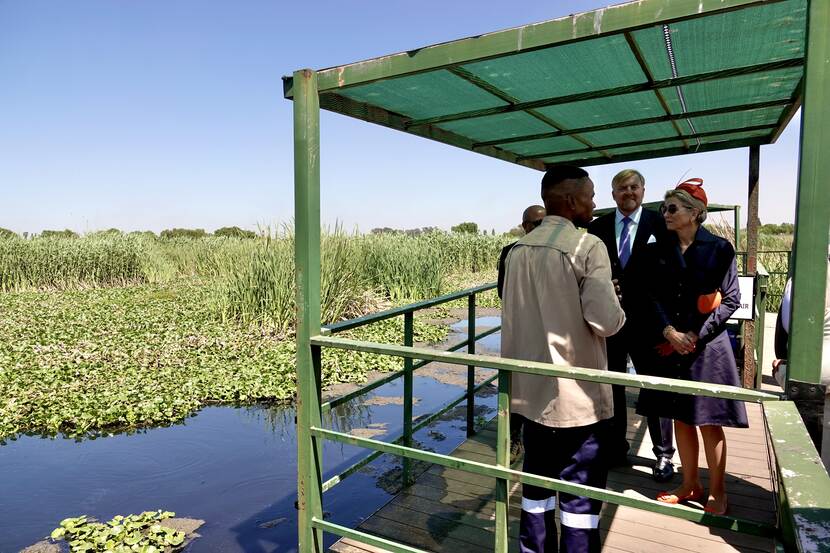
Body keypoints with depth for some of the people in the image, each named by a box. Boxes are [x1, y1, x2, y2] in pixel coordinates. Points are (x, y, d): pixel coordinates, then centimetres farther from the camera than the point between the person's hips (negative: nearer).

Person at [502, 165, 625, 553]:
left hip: (532, 389, 6)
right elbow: (606, 321, -20)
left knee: (536, 481, 18)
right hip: (578, 393, -6)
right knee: (581, 493, 8)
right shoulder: (587, 246, -14)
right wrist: (618, 312, 0)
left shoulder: (517, 250, 6)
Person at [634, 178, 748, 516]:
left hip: (707, 347, -3)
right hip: (669, 347, 4)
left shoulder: (719, 249, -4)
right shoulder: (658, 251, 5)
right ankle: (690, 485, 28)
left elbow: (731, 299, -5)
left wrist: (696, 335, -12)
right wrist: (669, 332, -13)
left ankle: (717, 492, 21)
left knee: (709, 421, 4)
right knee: (680, 418, 12)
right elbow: (650, 296, 1)